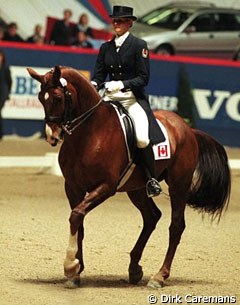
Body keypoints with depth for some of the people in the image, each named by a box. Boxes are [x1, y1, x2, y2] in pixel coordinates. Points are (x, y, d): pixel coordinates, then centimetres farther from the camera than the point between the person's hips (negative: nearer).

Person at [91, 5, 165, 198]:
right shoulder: (106, 48, 13)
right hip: (110, 98, 5)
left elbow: (143, 78, -7)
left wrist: (121, 84, -20)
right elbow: (99, 75, 12)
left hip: (134, 99, -5)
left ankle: (152, 179, -11)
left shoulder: (139, 45, -2)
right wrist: (93, 85, -12)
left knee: (142, 138, -26)